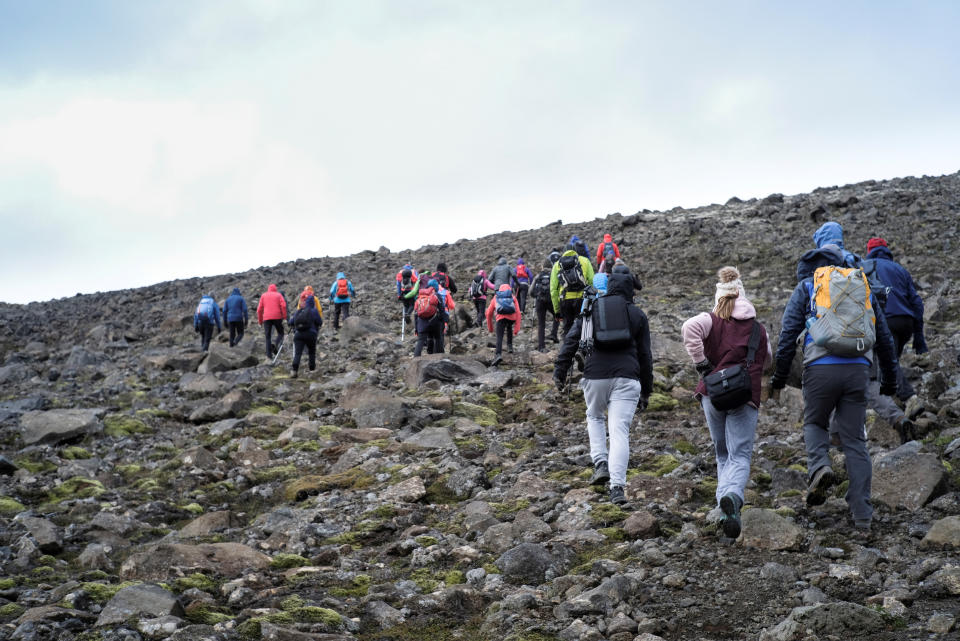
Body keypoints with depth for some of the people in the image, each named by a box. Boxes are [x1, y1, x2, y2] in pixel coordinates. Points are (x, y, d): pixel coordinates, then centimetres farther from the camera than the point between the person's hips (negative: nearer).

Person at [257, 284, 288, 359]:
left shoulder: (263, 295, 15)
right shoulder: (278, 295, 12)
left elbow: (259, 309, 10)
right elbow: (283, 305, -5)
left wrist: (260, 320, 16)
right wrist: (284, 317, -1)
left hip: (266, 318, 1)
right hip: (277, 317, -1)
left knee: (268, 336, 5)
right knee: (280, 333, 13)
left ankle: (269, 354, -4)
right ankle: (276, 347, -13)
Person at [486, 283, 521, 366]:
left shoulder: (495, 297, 31)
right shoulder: (513, 297, 29)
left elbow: (489, 314, 29)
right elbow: (518, 313, 17)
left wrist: (490, 327, 40)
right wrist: (516, 329, 15)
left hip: (501, 317, -2)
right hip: (512, 317, 2)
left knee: (499, 337, -5)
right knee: (509, 327, 36)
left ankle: (498, 354, -29)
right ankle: (509, 346, 33)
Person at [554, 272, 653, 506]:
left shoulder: (590, 309, 12)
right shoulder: (637, 315, 12)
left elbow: (571, 341, 4)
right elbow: (645, 355, 12)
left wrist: (560, 372, 6)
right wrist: (646, 391, 18)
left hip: (595, 375, 1)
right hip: (626, 378, -1)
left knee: (594, 417, 27)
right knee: (620, 430, -4)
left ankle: (601, 463, 10)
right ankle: (617, 486, -14)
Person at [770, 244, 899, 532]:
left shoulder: (807, 287, 12)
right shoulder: (862, 288, 22)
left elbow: (789, 332, 2)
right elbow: (884, 338, 24)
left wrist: (779, 376, 6)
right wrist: (889, 381, 32)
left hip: (821, 367, -2)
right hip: (858, 368, 2)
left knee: (814, 423, 19)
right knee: (854, 439, 7)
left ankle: (820, 467, -12)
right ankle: (862, 514, 2)